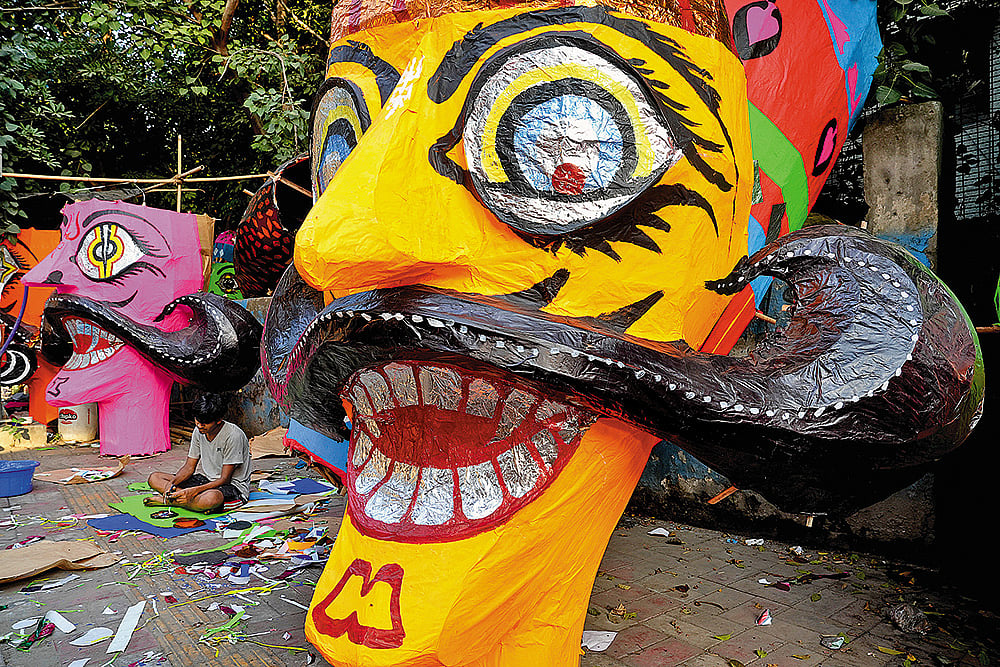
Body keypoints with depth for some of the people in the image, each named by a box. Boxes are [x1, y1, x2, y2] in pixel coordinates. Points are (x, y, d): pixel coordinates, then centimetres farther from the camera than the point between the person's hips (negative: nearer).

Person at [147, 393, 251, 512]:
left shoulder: (233, 435, -23)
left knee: (210, 498, -43)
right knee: (154, 478, -2)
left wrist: (194, 491, -32)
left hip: (233, 486, -7)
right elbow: (189, 467, 7)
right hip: (206, 479, 7)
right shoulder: (198, 431, 0)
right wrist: (172, 483, -13)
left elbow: (224, 479, -21)